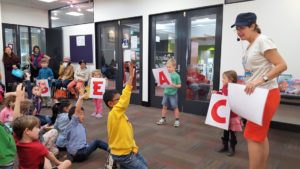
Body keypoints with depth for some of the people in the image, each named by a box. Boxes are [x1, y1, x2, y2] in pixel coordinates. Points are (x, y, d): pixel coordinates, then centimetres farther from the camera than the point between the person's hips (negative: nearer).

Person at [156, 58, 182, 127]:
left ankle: (177, 120, 18)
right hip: (166, 93, 5)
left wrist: (175, 86, -27)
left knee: (175, 107, 6)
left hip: (173, 94, -5)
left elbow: (179, 85, -8)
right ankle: (163, 119, 26)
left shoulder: (176, 75, -10)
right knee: (164, 106, 13)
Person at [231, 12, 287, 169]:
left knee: (252, 136, -4)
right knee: (260, 135, 15)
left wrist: (260, 81, -27)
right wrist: (248, 85, 9)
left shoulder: (263, 41, -13)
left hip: (267, 94, -9)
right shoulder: (250, 46, 12)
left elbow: (282, 65, -19)